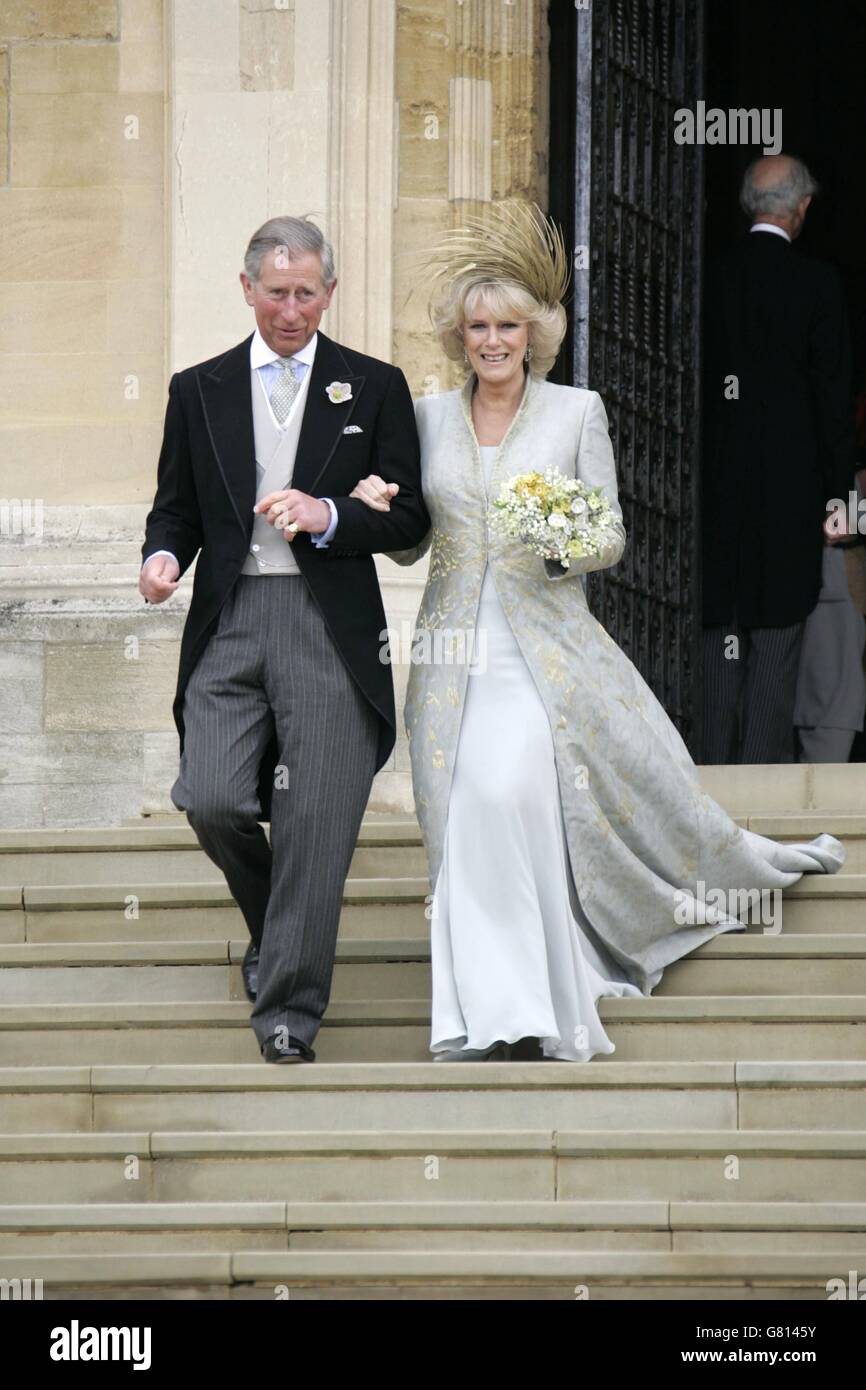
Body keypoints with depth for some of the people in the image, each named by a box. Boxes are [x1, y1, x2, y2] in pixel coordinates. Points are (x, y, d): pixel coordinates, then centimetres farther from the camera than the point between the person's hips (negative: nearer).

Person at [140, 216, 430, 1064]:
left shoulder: (374, 388, 7)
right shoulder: (199, 390, 13)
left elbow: (409, 517, 5)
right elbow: (176, 507, 15)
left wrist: (329, 516, -13)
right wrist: (163, 556, -8)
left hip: (330, 631, -1)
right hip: (230, 626, 2)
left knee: (317, 820, -7)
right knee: (212, 802, -11)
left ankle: (288, 1008, -1)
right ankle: (274, 927, 20)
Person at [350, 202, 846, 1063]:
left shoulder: (577, 412, 2)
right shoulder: (429, 417, 10)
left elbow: (611, 540, 3)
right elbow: (411, 547, 14)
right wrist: (382, 513, -7)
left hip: (547, 646, -3)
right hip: (456, 652, 3)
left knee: (508, 790, -19)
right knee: (471, 823, -5)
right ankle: (494, 1017, 1)